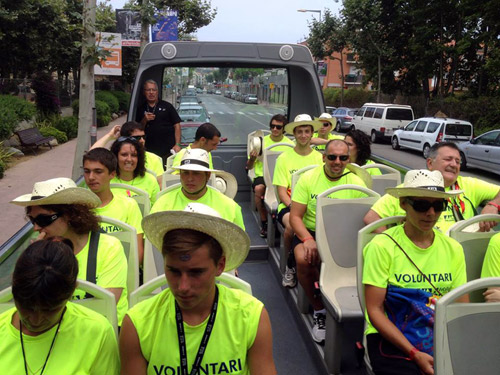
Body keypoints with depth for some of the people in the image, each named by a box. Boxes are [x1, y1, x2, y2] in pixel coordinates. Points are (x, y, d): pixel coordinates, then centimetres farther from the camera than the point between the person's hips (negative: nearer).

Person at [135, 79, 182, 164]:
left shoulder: (167, 106, 8)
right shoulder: (140, 109, 13)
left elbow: (177, 125, 3)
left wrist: (177, 144, -7)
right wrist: (144, 120, -6)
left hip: (168, 151, -1)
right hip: (149, 152, 1)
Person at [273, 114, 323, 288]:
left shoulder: (319, 158, 10)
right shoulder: (284, 158, 4)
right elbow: (281, 192, -1)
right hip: (289, 204, -1)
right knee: (292, 225, -35)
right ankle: (291, 266, -6)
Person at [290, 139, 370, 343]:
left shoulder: (357, 184, 2)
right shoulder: (308, 178, 0)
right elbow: (295, 216, -3)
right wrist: (307, 239, -21)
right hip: (310, 231, 0)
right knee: (304, 259, -31)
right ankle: (319, 310, -7)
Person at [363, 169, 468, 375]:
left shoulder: (453, 249, 7)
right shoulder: (382, 246, -8)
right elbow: (375, 310, -10)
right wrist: (414, 354, -18)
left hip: (440, 336, 4)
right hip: (390, 337, -4)